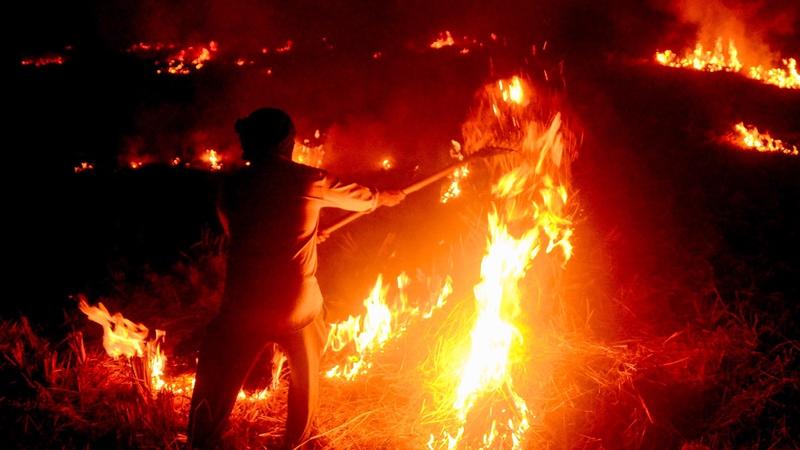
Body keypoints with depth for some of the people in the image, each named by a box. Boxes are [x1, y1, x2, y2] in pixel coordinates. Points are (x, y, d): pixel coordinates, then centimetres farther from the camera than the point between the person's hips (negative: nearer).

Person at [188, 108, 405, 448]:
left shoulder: (233, 185, 0)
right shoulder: (309, 181, -4)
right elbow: (359, 197, 14)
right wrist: (385, 198, 37)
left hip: (243, 308, 0)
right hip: (297, 308, 0)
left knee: (216, 389, 12)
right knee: (306, 376, 27)